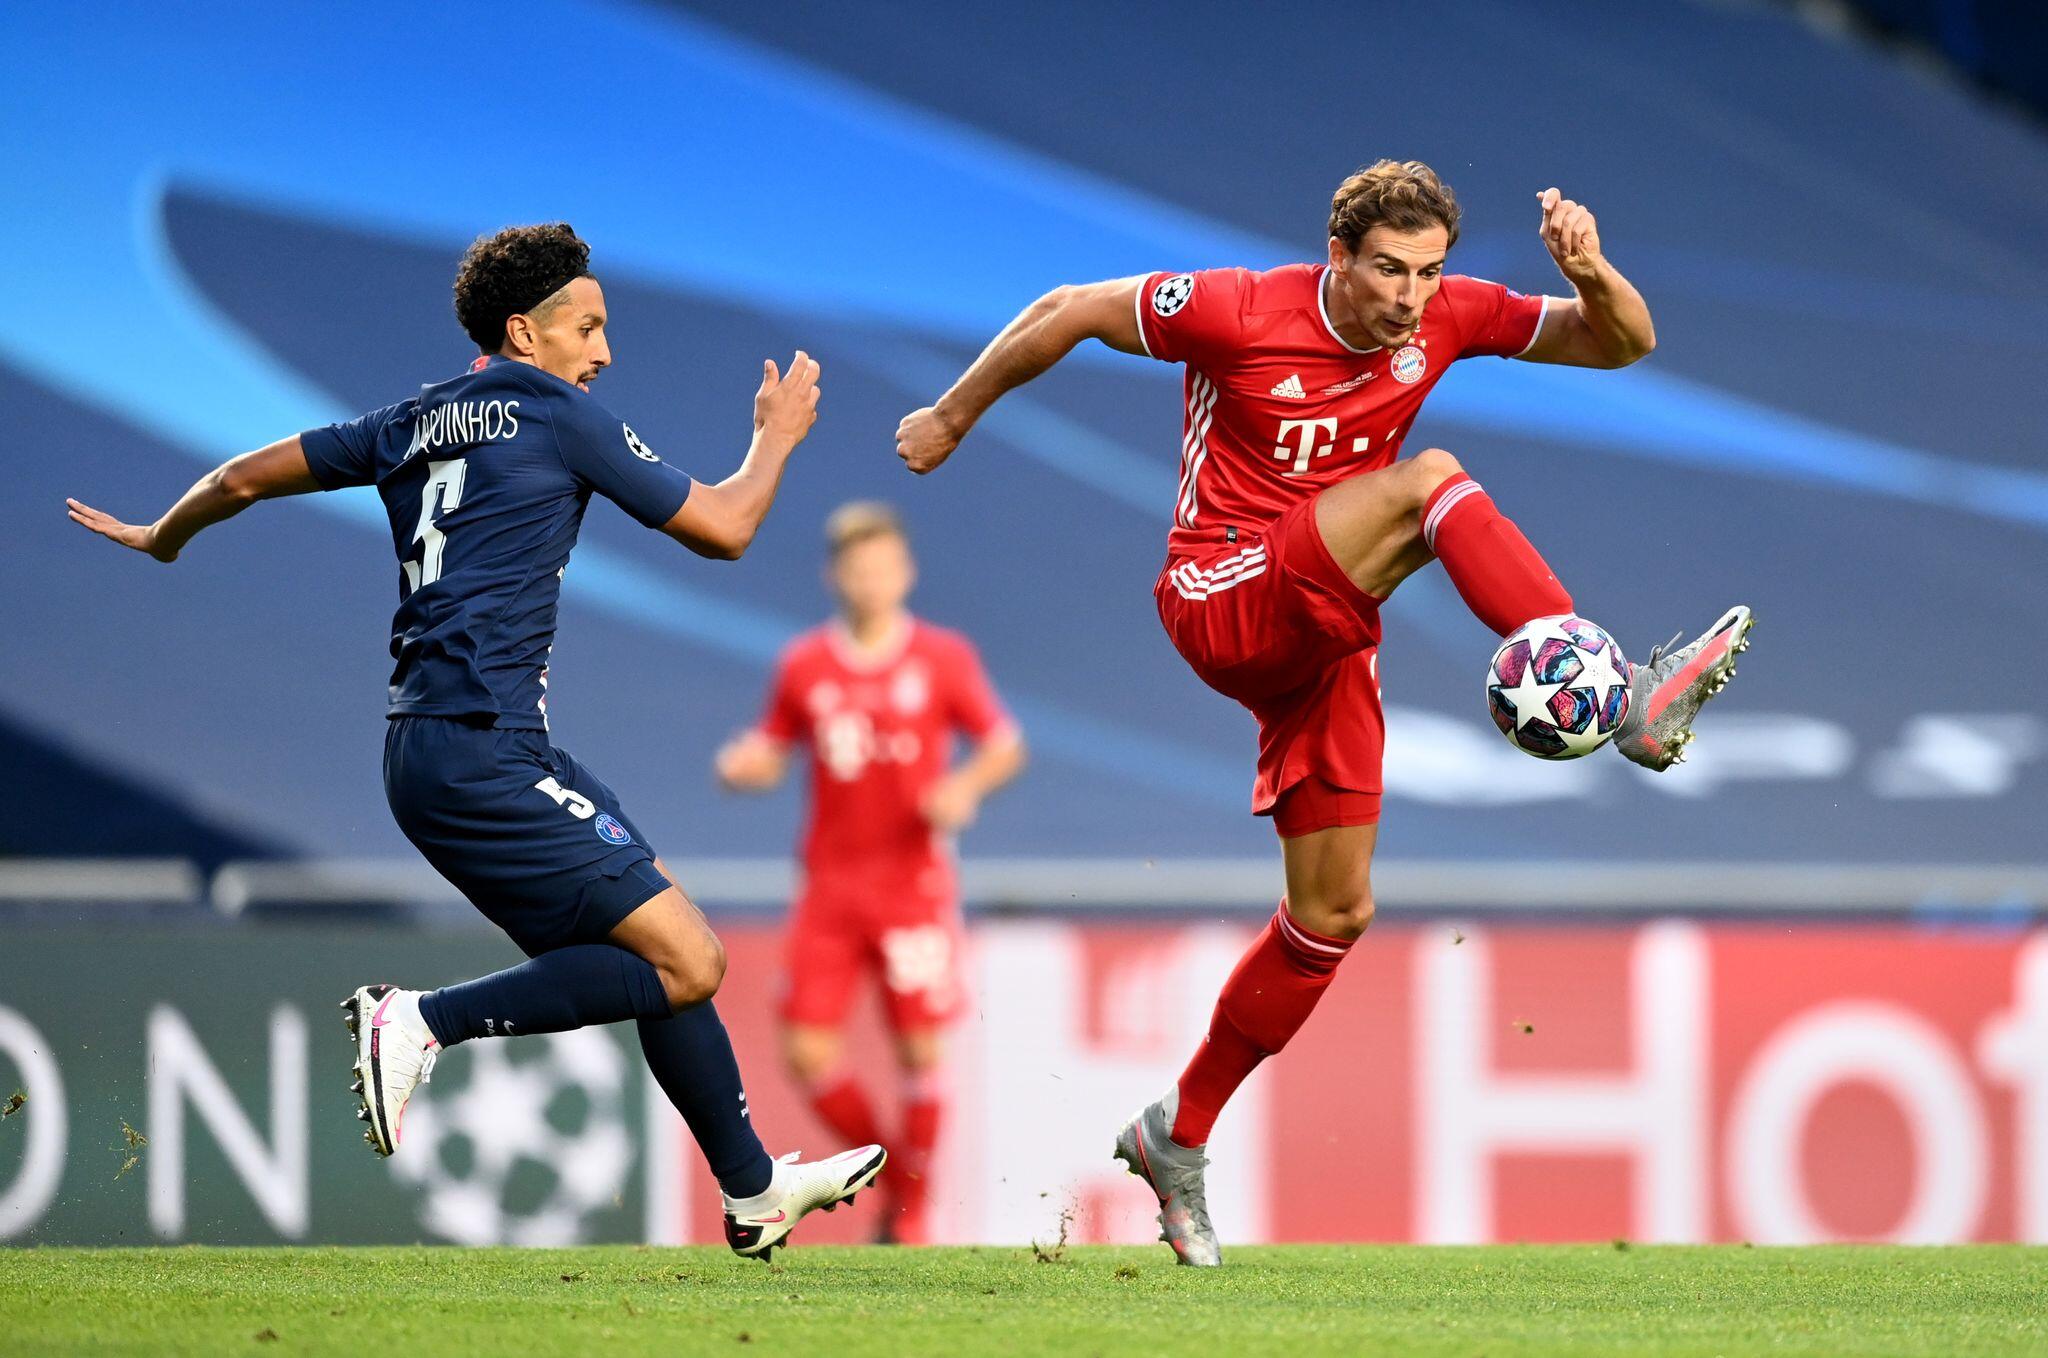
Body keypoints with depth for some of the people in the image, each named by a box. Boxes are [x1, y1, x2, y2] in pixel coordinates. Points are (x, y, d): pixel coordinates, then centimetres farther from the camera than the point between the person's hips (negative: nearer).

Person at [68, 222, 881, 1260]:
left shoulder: (414, 424, 17)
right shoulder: (556, 414, -4)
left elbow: (244, 479, 25)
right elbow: (722, 529, 2)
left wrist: (161, 539, 46)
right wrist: (778, 436, 21)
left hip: (427, 747, 9)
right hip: (484, 751, -9)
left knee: (668, 961, 14)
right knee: (684, 963, -13)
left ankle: (754, 1192, 19)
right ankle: (422, 1022, -16)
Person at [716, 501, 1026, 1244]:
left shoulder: (943, 659, 0)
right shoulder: (804, 666, 5)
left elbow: (1006, 743, 4)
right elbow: (772, 751, 13)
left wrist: (966, 785, -15)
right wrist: (743, 764, -9)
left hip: (915, 883, -2)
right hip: (831, 888, 2)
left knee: (921, 1051, -4)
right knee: (808, 1055, -5)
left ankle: (914, 1210, 11)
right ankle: (891, 1170, 18)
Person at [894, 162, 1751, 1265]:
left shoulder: (1445, 319, -2)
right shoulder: (1239, 313, -14)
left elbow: (1622, 343, 1)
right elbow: (1069, 313, -2)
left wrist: (1593, 275, -21)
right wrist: (954, 417, 9)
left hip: (1321, 635, 6)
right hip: (1221, 601, -6)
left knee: (1334, 911, 7)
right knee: (1428, 481, -28)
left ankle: (1179, 1136, 22)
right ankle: (1623, 700, -40)